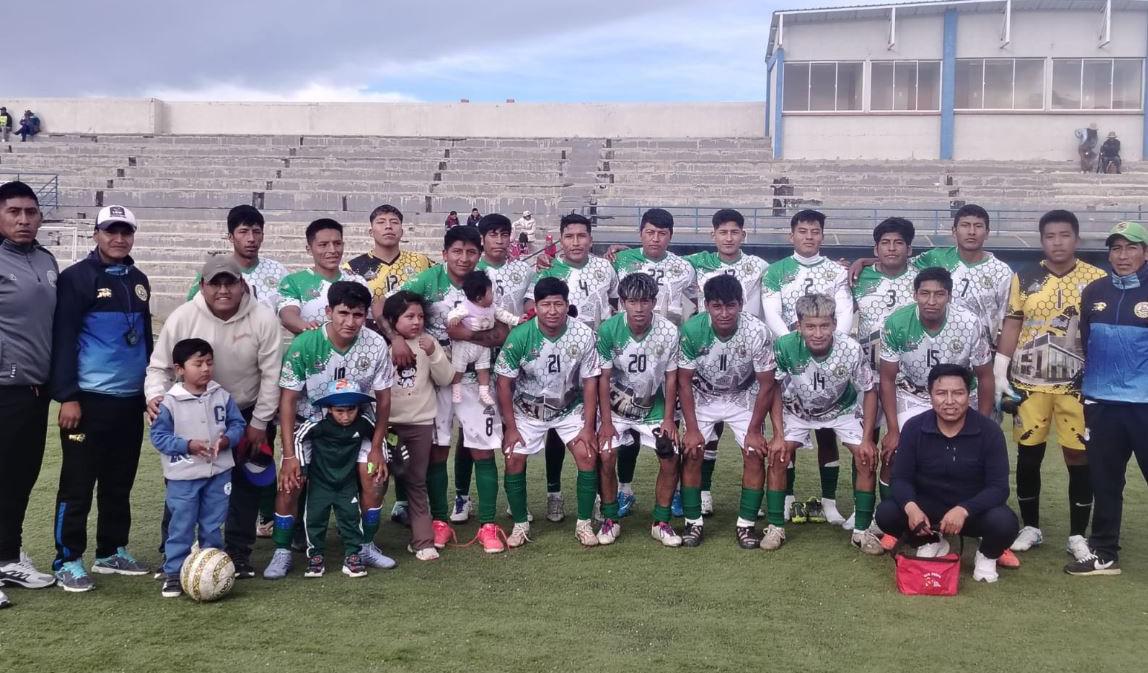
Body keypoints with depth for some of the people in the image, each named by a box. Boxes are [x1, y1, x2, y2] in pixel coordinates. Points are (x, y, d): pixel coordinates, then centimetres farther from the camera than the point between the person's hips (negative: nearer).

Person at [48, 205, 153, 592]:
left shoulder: (138, 281, 14)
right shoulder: (77, 278, -6)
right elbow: (62, 340, -10)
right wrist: (67, 397, -15)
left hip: (131, 399, 6)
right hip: (89, 399, -6)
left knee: (120, 483, 13)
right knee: (78, 484, 0)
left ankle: (112, 552, 25)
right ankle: (68, 561, 9)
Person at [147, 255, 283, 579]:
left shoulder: (263, 317, -19)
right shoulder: (183, 317, -17)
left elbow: (271, 374, -12)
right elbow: (159, 366, -7)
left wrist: (259, 423, -9)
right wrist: (155, 396, -29)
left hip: (248, 413, 0)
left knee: (246, 485, 5)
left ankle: (238, 553, 18)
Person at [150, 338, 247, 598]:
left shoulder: (221, 396, -1)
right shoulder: (170, 402, -10)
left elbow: (237, 424, 6)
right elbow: (158, 436, -9)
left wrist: (227, 439, -15)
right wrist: (187, 445, -19)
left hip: (218, 473, 3)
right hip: (183, 477, -3)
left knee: (213, 525, 14)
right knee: (181, 527, 3)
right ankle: (173, 573, 12)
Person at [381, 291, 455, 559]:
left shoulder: (429, 342, 1)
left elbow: (445, 379, -2)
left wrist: (433, 354, -15)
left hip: (421, 422, 2)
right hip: (387, 422, -1)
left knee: (416, 482, 9)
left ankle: (423, 540, 11)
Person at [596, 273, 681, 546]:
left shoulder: (669, 332, -16)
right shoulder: (608, 330, -19)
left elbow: (671, 378, -5)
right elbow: (604, 377, -12)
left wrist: (668, 418, -7)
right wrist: (606, 421, -14)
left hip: (654, 408, 1)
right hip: (616, 407, -1)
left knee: (671, 459, -9)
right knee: (606, 457, -16)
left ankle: (661, 522, 8)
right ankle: (610, 520, 4)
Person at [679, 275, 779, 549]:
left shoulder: (757, 332, -29)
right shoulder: (691, 330, -27)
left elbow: (766, 385, -17)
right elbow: (684, 381, -15)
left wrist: (754, 430, -15)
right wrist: (691, 429, -16)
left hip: (743, 398, 0)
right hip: (702, 397, 0)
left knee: (755, 454, -11)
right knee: (691, 453, -11)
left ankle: (746, 524, 3)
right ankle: (693, 522, 4)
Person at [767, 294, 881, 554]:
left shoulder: (851, 350, -33)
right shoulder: (784, 347, -33)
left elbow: (869, 391, -15)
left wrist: (867, 439, -18)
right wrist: (778, 435, -18)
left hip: (842, 409, 0)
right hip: (798, 410, 0)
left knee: (867, 458, -13)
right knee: (777, 456, -16)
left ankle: (862, 530, 2)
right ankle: (776, 526, 0)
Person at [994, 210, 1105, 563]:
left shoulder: (1097, 280, -1)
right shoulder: (1024, 278, 2)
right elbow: (1012, 325, 5)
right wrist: (999, 372, 0)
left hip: (1077, 384, -1)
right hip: (1029, 383, 1)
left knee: (1079, 458, 2)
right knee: (1028, 455, 7)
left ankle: (1078, 535, 14)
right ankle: (1030, 527, 22)